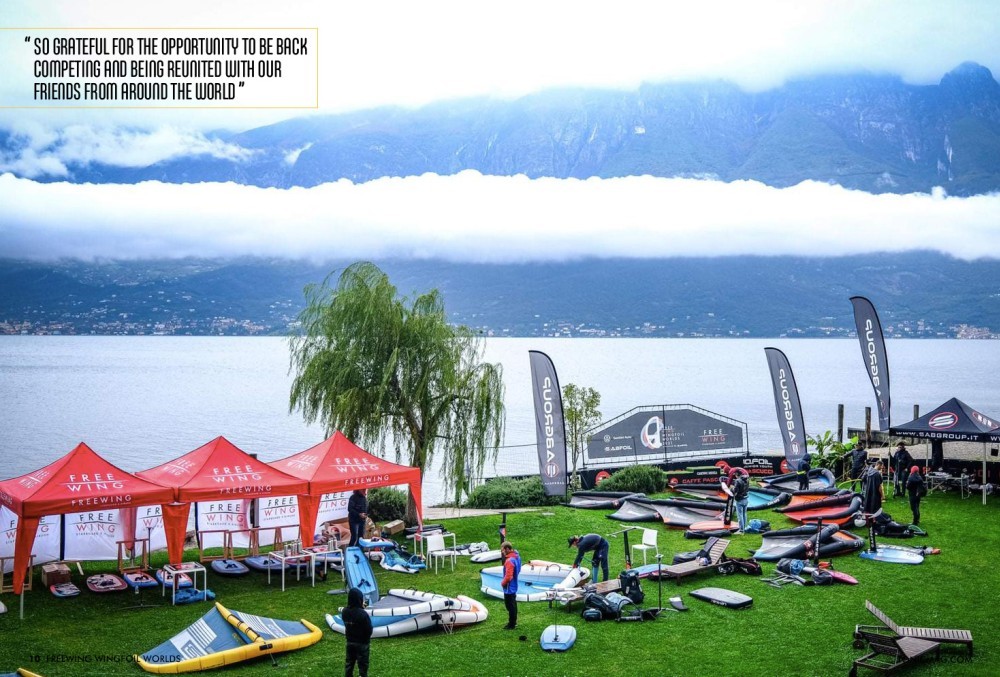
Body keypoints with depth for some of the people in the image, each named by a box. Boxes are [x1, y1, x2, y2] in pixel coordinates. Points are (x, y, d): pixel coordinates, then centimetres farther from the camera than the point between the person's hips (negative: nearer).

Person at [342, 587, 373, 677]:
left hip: (350, 642, 5)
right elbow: (369, 630, -21)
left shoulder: (344, 612, -9)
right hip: (362, 643, -5)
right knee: (363, 665, 7)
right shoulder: (363, 614, -27)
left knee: (349, 663, 18)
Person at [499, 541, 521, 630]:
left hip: (509, 588, -10)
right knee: (513, 605, 20)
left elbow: (508, 576, -28)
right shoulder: (516, 556, 3)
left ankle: (511, 624, 11)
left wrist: (503, 582, -11)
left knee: (510, 606, 2)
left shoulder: (510, 560, -27)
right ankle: (514, 622, 32)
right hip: (514, 586, 10)